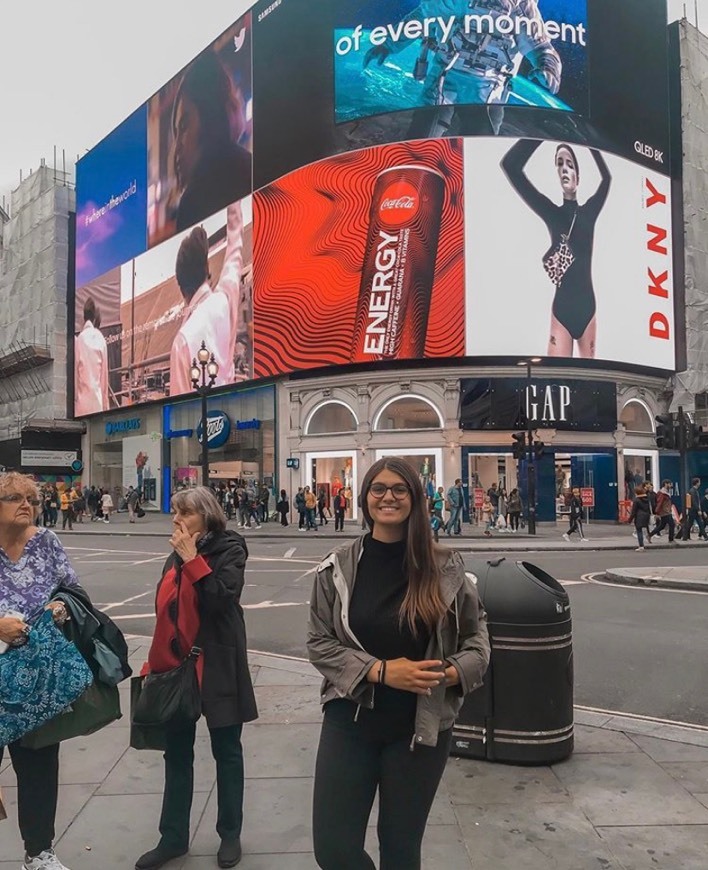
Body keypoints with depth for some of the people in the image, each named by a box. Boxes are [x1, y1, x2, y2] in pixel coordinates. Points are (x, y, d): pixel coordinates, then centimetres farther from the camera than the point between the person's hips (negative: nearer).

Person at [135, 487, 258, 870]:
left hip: (217, 666, -5)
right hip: (175, 665, 6)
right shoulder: (177, 553, 7)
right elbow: (165, 610, 13)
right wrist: (154, 661, 13)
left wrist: (192, 559, -22)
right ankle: (173, 837, 30)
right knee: (176, 753, 15)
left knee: (226, 750, 11)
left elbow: (222, 598, -25)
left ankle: (230, 835, 27)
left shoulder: (229, 548, -10)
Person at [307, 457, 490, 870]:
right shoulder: (338, 568, -5)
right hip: (350, 720, 1)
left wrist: (448, 673, -17)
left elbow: (477, 641, 3)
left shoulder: (446, 568, -5)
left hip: (421, 726, 0)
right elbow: (319, 644, -3)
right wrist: (380, 670, -17)